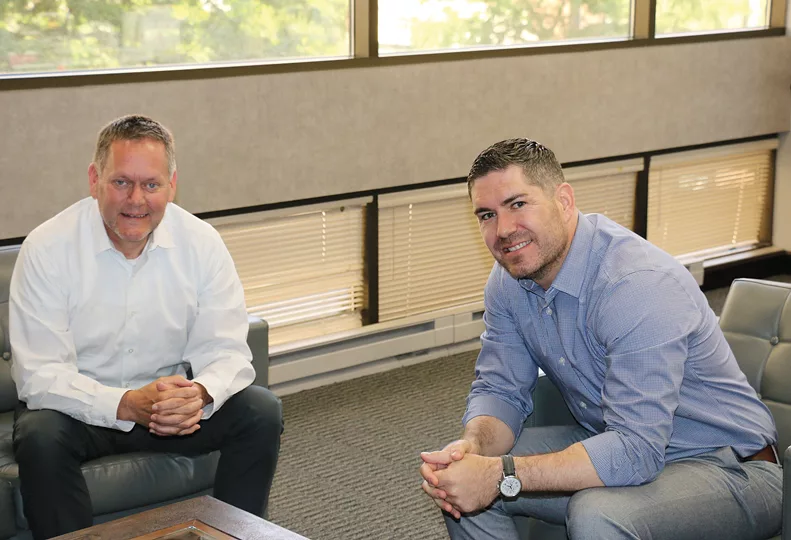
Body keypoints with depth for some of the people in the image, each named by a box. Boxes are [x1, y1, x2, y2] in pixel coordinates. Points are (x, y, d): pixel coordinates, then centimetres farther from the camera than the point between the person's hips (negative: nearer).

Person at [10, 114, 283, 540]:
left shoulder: (201, 242, -7)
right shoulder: (47, 248, -16)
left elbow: (226, 352, -8)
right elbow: (39, 375, -20)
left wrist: (200, 394, -33)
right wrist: (127, 405, -36)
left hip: (171, 403, 3)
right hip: (79, 406, -2)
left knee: (261, 412, -17)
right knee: (40, 437, -33)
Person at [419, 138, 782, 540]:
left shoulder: (640, 284, -29)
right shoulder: (508, 281, -3)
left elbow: (635, 449, -34)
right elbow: (500, 390, 2)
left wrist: (501, 475, -34)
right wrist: (474, 447, -21)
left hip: (727, 471, -7)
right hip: (617, 445, 7)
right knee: (457, 478, -5)